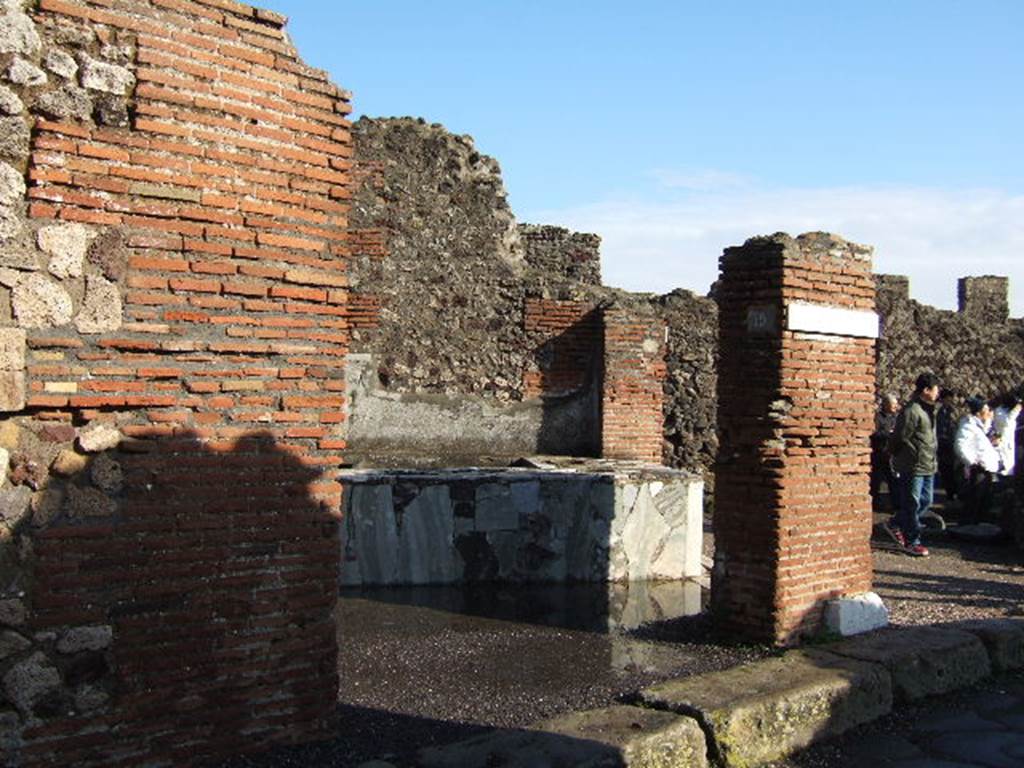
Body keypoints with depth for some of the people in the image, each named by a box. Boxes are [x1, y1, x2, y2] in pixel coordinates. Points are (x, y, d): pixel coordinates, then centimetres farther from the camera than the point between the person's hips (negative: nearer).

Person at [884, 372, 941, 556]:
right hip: (913, 467, -10)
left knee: (925, 501, 15)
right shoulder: (911, 411, -17)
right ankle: (911, 541, 8)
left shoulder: (927, 409, 14)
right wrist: (917, 455, -12)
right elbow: (900, 439, -17)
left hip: (928, 466, 10)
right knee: (912, 503, -1)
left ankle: (895, 525, 29)